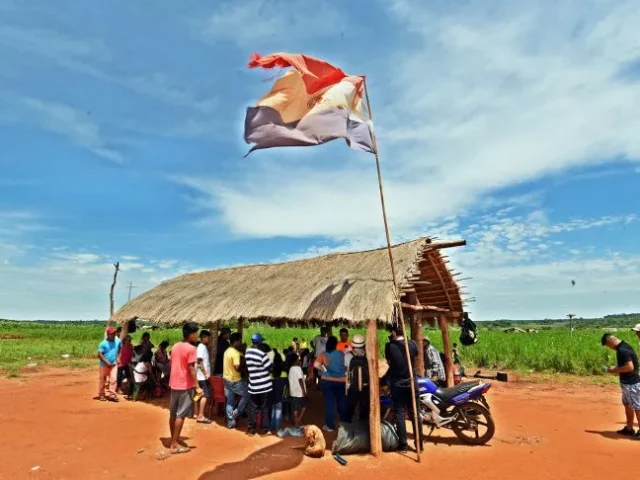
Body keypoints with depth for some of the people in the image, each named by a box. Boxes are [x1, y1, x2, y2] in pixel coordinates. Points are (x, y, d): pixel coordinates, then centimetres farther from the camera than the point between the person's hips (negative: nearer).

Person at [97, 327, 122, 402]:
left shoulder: (118, 341, -2)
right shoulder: (103, 343, -14)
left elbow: (120, 349, 16)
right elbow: (99, 354, -15)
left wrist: (118, 357, 5)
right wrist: (107, 362, -20)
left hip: (114, 364, 3)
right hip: (104, 364, -3)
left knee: (113, 379, -3)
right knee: (103, 380, 9)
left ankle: (112, 394, 4)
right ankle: (101, 395, 23)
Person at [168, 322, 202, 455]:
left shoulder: (175, 347, 8)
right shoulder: (191, 349, -16)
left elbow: (172, 365, 13)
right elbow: (191, 369, -20)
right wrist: (197, 387, -18)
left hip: (174, 384, 8)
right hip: (185, 385, -8)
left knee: (173, 413, 15)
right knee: (180, 415, -1)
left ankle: (173, 440, 27)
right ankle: (174, 445, 4)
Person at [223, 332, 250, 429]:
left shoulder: (227, 351, 9)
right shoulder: (236, 353, -20)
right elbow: (237, 367, -25)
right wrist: (242, 363, -8)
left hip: (226, 379, 9)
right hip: (235, 380, -9)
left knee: (230, 402, 12)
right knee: (246, 395, 8)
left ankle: (230, 423, 17)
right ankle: (237, 413, 8)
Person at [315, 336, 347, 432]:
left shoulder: (323, 355, -8)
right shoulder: (342, 354, -5)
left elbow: (316, 365, -19)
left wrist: (324, 370, -8)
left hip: (327, 381, -1)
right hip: (341, 381, 1)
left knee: (329, 403, 6)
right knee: (342, 402, 16)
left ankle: (330, 425, 11)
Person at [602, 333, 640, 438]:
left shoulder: (622, 350, -24)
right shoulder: (624, 346, 8)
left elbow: (630, 367, -28)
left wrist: (615, 369, -15)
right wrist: (617, 369, 9)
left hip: (631, 384, -11)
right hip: (627, 383, 11)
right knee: (627, 405, 19)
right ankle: (629, 428, 30)